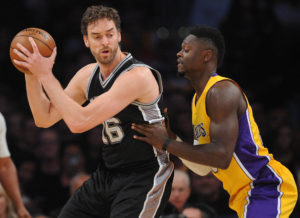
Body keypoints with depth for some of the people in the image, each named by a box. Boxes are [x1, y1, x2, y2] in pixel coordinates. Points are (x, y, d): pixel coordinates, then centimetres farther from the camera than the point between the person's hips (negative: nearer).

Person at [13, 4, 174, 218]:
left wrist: (46, 74, -23)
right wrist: (32, 74, -7)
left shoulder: (138, 76, -23)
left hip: (144, 176, -8)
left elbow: (79, 122, -28)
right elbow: (45, 119, 8)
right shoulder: (88, 75, 4)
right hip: (107, 174, 8)